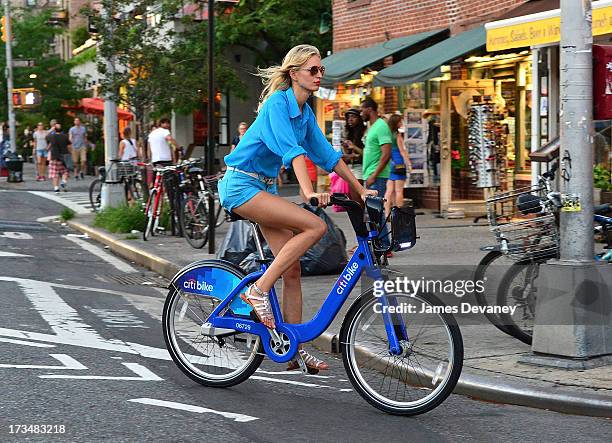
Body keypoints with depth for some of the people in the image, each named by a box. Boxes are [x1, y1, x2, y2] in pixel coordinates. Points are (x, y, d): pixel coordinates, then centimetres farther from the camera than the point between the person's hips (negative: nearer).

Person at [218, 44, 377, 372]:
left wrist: (360, 190, 11)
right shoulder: (277, 103, -15)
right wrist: (308, 192, -41)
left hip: (265, 187, 9)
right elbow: (291, 150, -29)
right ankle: (258, 290, -19)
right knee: (315, 226, -23)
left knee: (292, 269, 1)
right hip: (241, 184, -9)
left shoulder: (305, 112, 11)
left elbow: (327, 154, 15)